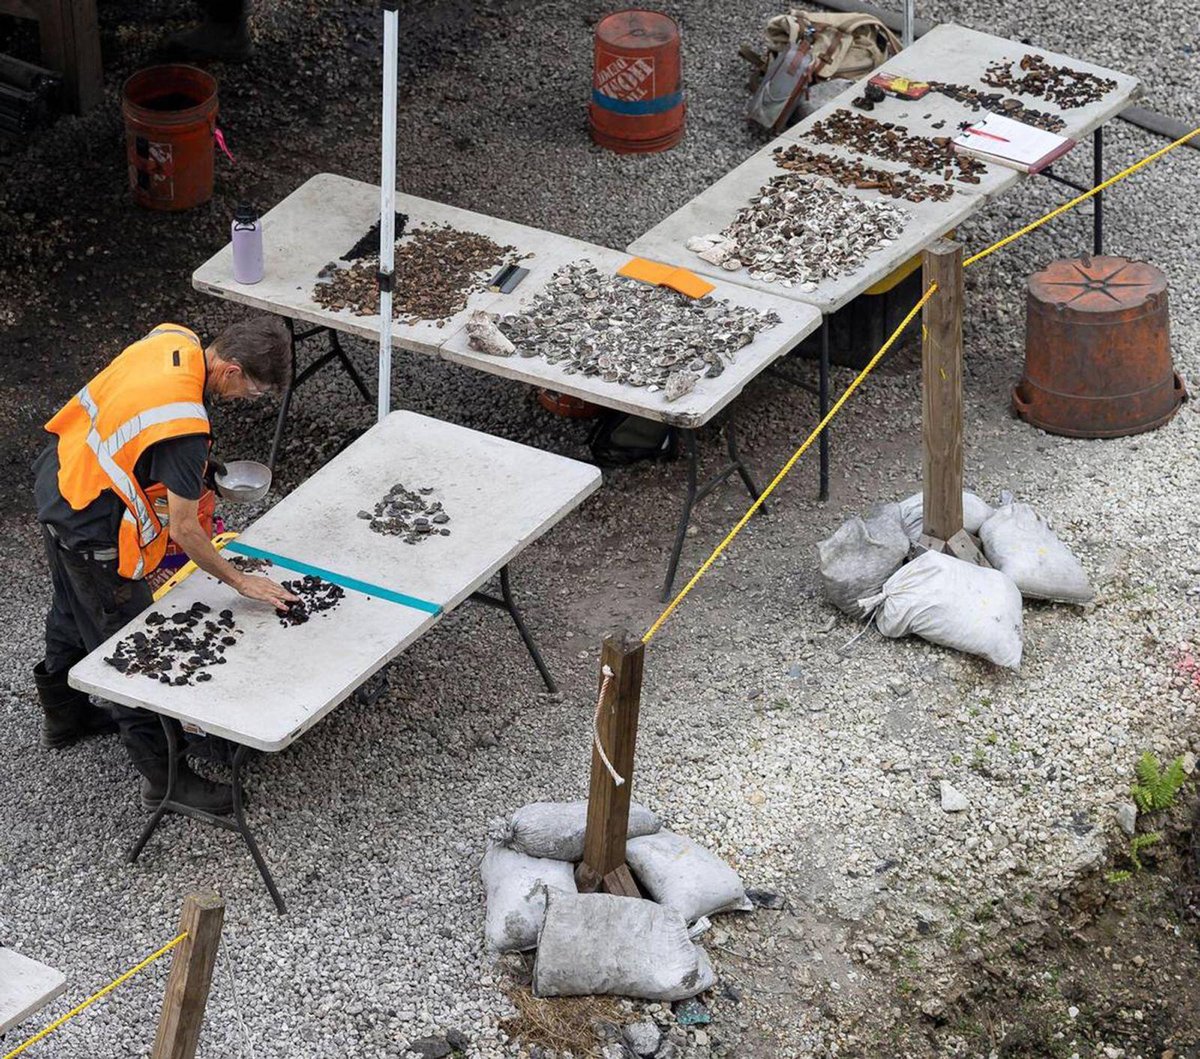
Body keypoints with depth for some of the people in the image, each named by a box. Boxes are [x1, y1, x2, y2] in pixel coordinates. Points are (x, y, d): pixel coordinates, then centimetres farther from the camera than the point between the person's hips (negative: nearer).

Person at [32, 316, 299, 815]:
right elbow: (183, 530, -26)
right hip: (93, 531, -9)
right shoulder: (183, 426, -36)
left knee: (72, 613, 30)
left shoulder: (173, 339, -11)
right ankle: (163, 776, 18)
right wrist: (240, 581, -13)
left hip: (56, 483, 9)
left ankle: (64, 715, 53)